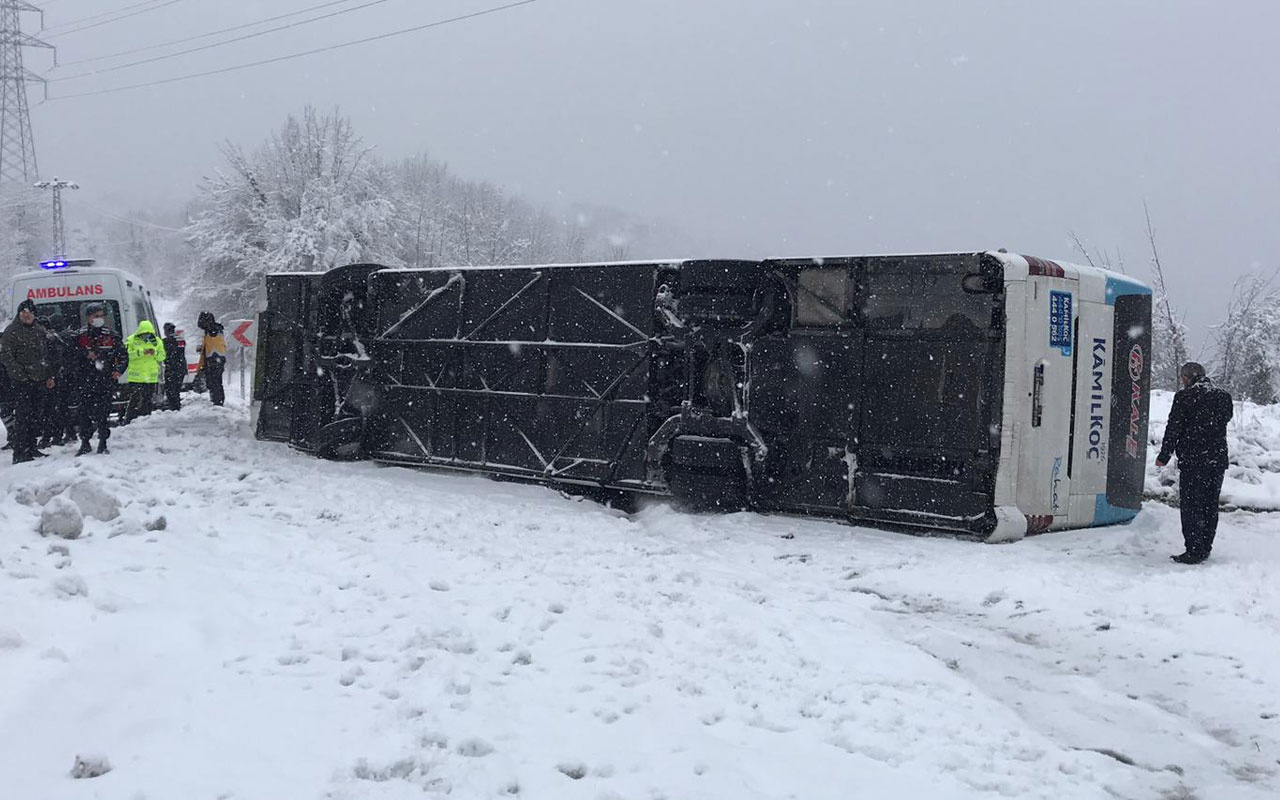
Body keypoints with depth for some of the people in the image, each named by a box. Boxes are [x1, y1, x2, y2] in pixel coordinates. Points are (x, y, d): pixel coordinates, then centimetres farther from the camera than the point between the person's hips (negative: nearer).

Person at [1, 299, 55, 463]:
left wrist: (49, 376, 15)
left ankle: (31, 449, 17)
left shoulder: (39, 331, 16)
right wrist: (19, 374, -17)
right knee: (22, 416, -11)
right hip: (20, 381, -6)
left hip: (39, 380, 6)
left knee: (35, 416, 9)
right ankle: (20, 453, -12)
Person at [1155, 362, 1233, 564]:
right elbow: (1226, 420, 17)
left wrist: (1164, 456, -1)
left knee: (1191, 506, -2)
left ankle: (1194, 551, -6)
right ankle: (1205, 549, 17)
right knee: (1210, 506, 12)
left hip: (1192, 460, -6)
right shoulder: (1224, 397, 8)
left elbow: (1174, 428, -8)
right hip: (1218, 460, 6)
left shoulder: (1184, 397, -8)